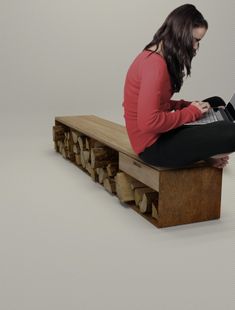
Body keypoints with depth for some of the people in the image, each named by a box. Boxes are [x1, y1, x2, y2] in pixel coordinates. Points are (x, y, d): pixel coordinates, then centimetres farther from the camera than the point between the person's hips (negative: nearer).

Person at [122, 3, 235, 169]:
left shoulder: (156, 56, 9)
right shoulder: (155, 63, -22)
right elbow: (148, 122, -30)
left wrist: (189, 105, 1)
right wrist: (190, 112, -16)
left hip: (159, 133, 11)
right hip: (153, 145, -11)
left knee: (216, 103, 18)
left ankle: (207, 151, 2)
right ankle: (206, 154, 7)